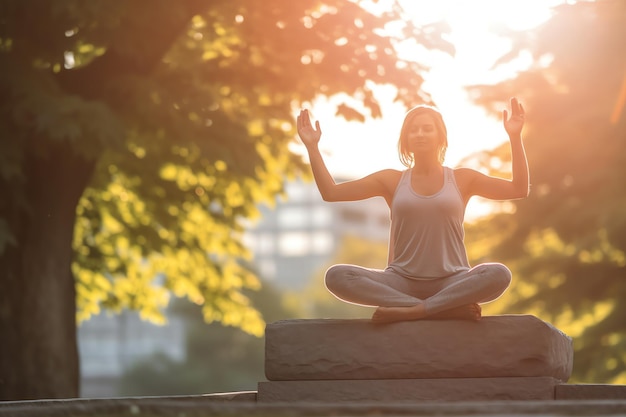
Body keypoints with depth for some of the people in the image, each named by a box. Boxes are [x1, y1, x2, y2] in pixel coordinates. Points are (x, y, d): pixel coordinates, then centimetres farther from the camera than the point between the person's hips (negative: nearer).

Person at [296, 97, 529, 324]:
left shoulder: (461, 179, 10)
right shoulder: (392, 180, 11)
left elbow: (519, 189, 2)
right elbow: (331, 192, 7)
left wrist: (515, 137, -5)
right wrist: (312, 147, 1)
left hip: (451, 283, -1)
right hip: (402, 282, 1)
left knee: (499, 274, -33)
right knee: (336, 276, -27)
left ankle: (410, 311, -33)